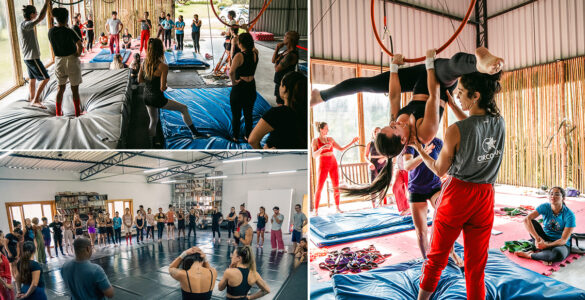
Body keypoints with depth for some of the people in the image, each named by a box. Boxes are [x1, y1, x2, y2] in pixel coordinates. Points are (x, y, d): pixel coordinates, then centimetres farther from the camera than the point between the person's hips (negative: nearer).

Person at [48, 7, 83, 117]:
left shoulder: (51, 32, 1)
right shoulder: (69, 32, -14)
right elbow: (80, 46, -24)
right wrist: (77, 54, -5)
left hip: (59, 62, 5)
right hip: (71, 61, -5)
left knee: (61, 88, 17)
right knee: (75, 89, 4)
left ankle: (58, 113, 23)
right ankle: (77, 113, 11)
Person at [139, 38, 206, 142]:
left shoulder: (144, 62, -1)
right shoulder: (163, 67, -20)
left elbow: (140, 80, 9)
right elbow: (162, 88, -21)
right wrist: (165, 86, 1)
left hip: (146, 97, 7)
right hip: (157, 99, -7)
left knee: (153, 121, 24)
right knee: (183, 108, 10)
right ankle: (195, 133, 12)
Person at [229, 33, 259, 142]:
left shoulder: (239, 56, -19)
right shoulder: (255, 53, -3)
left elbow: (231, 72, -33)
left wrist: (233, 82, -18)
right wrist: (248, 37, 13)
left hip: (239, 88, -5)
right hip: (251, 87, 5)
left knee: (236, 115, 12)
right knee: (248, 114, 19)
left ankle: (235, 137, 24)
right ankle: (248, 136, 30)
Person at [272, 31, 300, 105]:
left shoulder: (291, 55, -25)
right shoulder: (287, 51, 6)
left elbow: (277, 69, -23)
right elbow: (273, 60, 11)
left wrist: (277, 61, 0)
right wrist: (277, 49, -3)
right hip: (279, 81, 10)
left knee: (281, 103, -2)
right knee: (278, 102, 22)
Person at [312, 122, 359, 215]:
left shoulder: (330, 139, 8)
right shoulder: (315, 140, -4)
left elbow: (342, 149, 12)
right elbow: (314, 156, -13)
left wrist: (352, 142, 6)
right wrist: (322, 148, -29)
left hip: (333, 164, 4)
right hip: (323, 165, -4)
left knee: (336, 186, 4)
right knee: (319, 188, -8)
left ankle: (337, 207, 15)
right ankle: (316, 210, 1)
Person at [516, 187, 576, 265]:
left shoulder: (569, 215, -17)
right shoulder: (545, 207, -11)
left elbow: (564, 240, -19)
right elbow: (526, 220, -24)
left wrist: (546, 245, -34)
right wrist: (537, 238, -33)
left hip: (560, 244, -2)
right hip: (545, 240, 3)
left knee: (558, 254, -38)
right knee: (532, 222, -23)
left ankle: (530, 255, -11)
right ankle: (544, 254, -20)